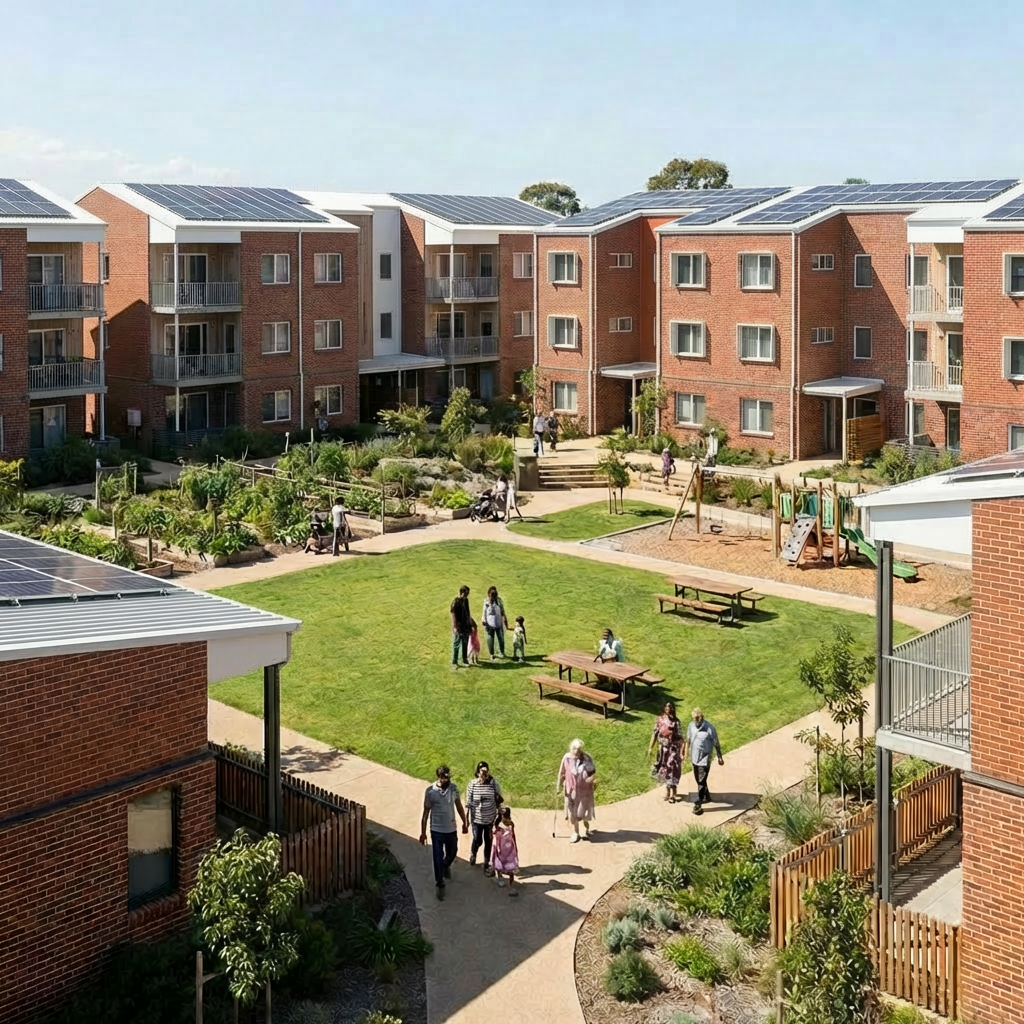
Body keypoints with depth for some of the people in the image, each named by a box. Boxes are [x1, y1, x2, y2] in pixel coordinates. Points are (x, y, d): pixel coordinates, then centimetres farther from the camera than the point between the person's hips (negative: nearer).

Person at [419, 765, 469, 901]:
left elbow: (459, 806, 6)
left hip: (451, 829, 3)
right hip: (436, 831, -3)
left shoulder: (453, 788, -8)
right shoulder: (430, 792, -17)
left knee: (452, 853, 22)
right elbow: (426, 813, -9)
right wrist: (423, 832, -7)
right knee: (438, 858, 2)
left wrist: (465, 822, 12)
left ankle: (446, 866, 55)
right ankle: (439, 884, 20)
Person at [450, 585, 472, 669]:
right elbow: (453, 615, -17)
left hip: (466, 626, 7)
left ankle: (465, 659, 27)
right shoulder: (456, 602, -16)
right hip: (458, 627, -7)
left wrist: (470, 622, 18)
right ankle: (454, 662, 7)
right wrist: (455, 627, -21)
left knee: (465, 644, 15)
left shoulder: (466, 600, 6)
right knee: (456, 645, 0)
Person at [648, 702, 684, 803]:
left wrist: (681, 753, -16)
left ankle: (673, 795, 12)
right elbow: (655, 734, 4)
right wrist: (651, 747, 3)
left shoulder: (676, 722, -15)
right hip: (662, 749, 4)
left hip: (673, 750, -4)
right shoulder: (660, 719, -4)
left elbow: (680, 739, -13)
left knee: (672, 771, 0)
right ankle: (667, 791, 34)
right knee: (664, 770, 15)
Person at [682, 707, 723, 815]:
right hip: (694, 758, 6)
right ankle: (707, 797, 41)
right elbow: (688, 740, 10)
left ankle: (698, 805, -3)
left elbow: (716, 744, -9)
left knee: (701, 782, -6)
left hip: (704, 760, -6)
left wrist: (720, 758, -1)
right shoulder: (691, 726, -5)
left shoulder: (710, 729, -20)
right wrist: (684, 753, 12)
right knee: (698, 780, 20)